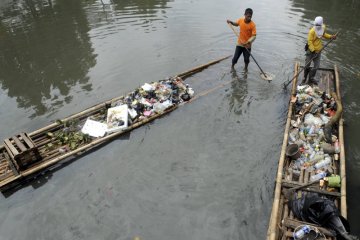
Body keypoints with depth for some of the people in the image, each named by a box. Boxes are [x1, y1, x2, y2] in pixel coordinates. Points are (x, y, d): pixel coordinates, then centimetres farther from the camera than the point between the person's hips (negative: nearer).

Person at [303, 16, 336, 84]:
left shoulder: (323, 28, 1)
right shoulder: (312, 31, -20)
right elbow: (309, 41, -20)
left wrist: (330, 37, 7)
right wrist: (313, 50, -25)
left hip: (318, 51, 6)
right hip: (311, 51, -6)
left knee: (316, 66, 10)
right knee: (307, 65, 2)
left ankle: (311, 78, 23)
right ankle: (304, 79, 18)